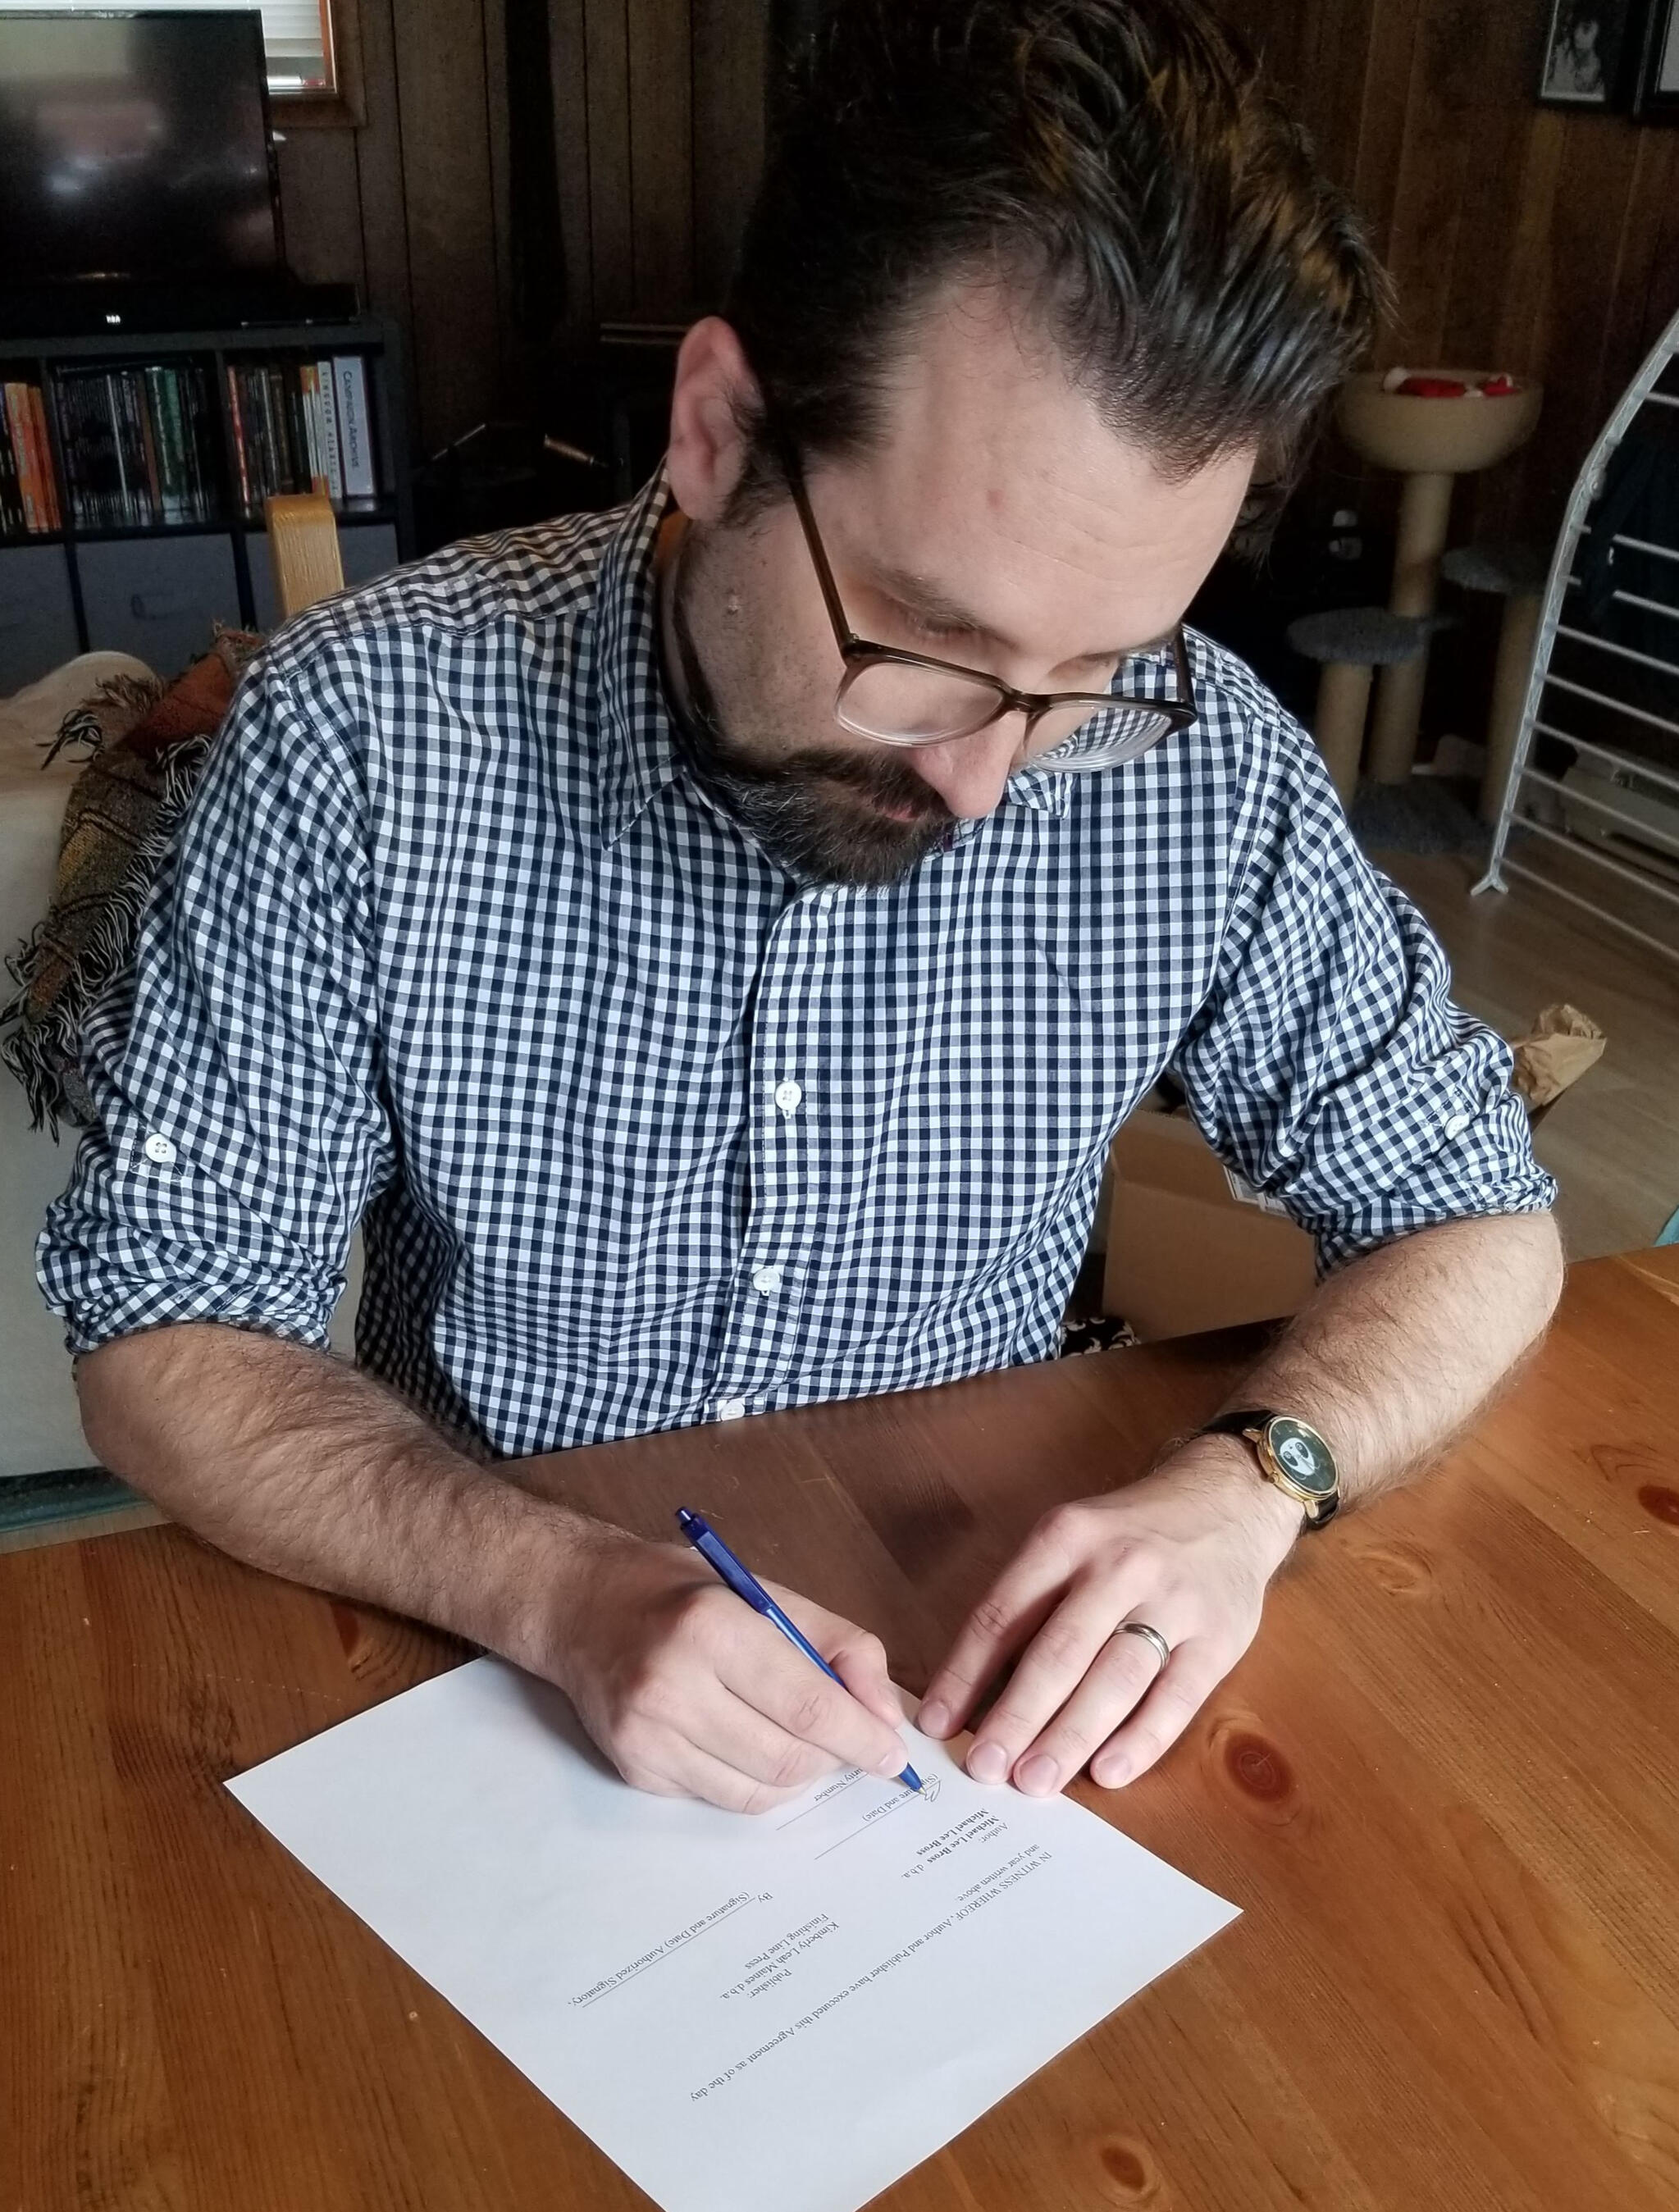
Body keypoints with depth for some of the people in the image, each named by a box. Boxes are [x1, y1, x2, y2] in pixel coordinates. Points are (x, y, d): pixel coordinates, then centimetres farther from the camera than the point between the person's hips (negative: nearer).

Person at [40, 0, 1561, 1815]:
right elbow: (162, 1337, -12)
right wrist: (554, 1587, -27)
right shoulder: (366, 737, -17)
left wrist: (1248, 1485, -20)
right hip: (493, 1662, 0)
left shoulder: (1197, 762, -13)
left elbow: (1474, 1220, -2)